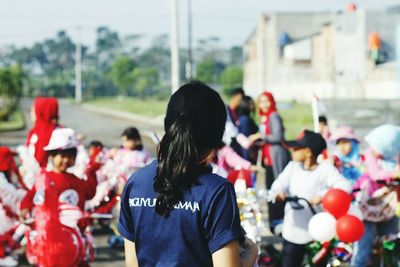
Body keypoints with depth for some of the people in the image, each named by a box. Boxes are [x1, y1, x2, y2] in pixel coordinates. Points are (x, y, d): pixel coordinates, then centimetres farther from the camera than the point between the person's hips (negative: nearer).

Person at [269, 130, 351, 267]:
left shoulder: (325, 168, -9)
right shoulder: (293, 166, 4)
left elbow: (345, 186, -23)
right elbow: (278, 186, -5)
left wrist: (323, 195, -40)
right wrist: (277, 193, -30)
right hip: (293, 232, 4)